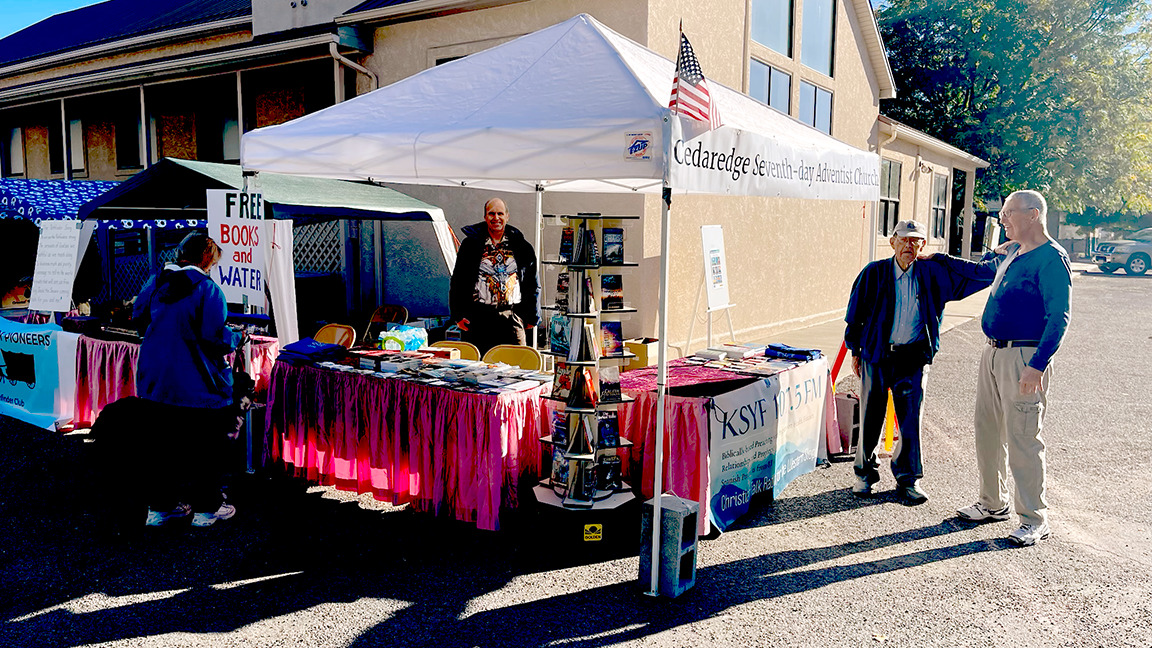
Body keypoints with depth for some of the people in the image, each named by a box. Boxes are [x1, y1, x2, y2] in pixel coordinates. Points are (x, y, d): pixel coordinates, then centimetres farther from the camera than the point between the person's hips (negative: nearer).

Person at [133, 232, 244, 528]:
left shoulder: (155, 282, 4)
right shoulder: (207, 289, -17)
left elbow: (139, 315, 16)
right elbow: (216, 337, -21)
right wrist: (237, 337, -2)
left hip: (155, 381, 7)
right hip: (196, 387, -7)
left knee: (165, 442, 17)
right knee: (207, 446, 8)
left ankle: (159, 506, 24)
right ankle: (205, 508, 16)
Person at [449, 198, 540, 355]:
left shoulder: (521, 246, 9)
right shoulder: (471, 243, 5)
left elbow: (532, 284, 13)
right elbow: (458, 282, 6)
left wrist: (531, 317, 8)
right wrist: (459, 315, -2)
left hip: (512, 317, 1)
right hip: (479, 316, -1)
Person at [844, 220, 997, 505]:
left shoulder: (933, 272, 2)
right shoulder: (874, 273, -1)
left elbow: (980, 272, 10)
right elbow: (855, 314, 5)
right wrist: (855, 351, 6)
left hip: (914, 356, 1)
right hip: (876, 354, 0)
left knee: (911, 419, 0)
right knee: (871, 417, 5)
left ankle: (908, 479, 15)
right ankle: (866, 473, 23)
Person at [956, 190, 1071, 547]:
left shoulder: (1052, 259, -13)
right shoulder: (1012, 252, 13)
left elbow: (1059, 318, -19)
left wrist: (1037, 366, -24)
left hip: (1025, 358, -9)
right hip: (994, 353, 9)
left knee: (1022, 440, -4)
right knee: (987, 432, 15)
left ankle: (1034, 519, 9)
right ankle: (992, 503, 30)